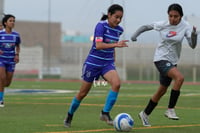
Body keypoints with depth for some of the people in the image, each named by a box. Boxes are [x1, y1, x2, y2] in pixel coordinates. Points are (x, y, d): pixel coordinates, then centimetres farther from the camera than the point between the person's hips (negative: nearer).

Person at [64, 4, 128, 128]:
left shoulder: (119, 30, 4)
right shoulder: (101, 26, -15)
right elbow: (98, 45, -28)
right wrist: (116, 44, -37)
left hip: (107, 64, 4)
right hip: (93, 63, -4)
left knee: (116, 83, -25)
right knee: (83, 93, 6)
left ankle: (105, 113, -15)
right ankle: (69, 115, 29)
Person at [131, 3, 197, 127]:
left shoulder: (185, 26, -9)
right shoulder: (162, 25, -12)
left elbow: (193, 45, -14)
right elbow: (146, 26, 4)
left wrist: (194, 34, -32)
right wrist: (135, 35, -9)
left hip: (172, 61, 5)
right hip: (161, 59, -5)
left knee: (162, 90, 16)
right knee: (180, 77, -29)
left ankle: (145, 114, 35)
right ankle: (170, 109, -21)